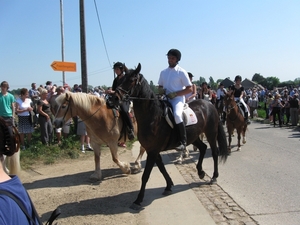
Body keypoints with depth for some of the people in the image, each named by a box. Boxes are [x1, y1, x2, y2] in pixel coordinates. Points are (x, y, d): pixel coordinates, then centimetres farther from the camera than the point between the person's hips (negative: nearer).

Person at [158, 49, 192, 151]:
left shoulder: (181, 72, -3)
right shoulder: (163, 72, 13)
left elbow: (189, 89, -5)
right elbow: (160, 86, 23)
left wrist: (175, 94, -16)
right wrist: (161, 90, -3)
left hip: (178, 99, -7)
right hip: (166, 99, 7)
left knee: (176, 115, -33)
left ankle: (183, 142, -21)